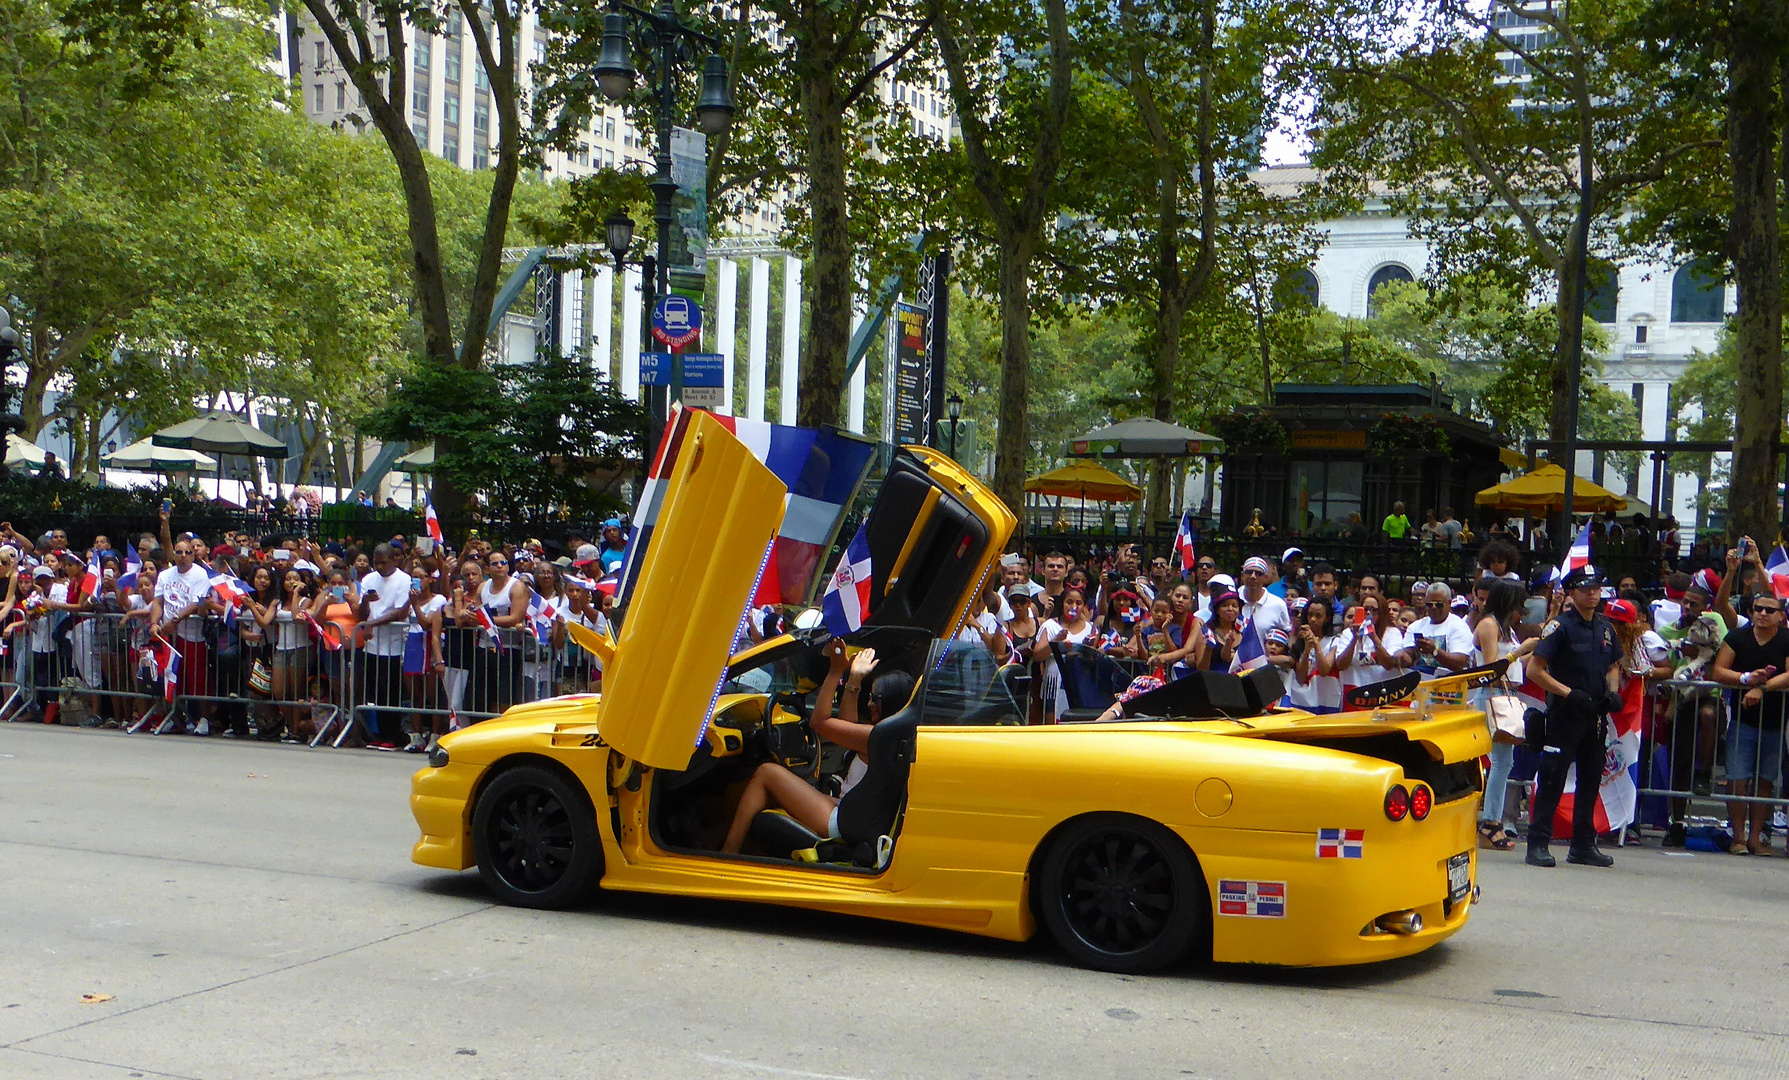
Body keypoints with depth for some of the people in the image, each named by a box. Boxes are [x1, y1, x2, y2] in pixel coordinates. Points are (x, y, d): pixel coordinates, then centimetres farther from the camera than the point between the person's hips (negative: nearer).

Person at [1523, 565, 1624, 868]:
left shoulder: (1606, 628, 13)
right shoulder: (1560, 626, -8)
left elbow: (1613, 666, 26)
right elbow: (1534, 669, -12)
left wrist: (1613, 691, 6)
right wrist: (1569, 693, -18)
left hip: (1596, 715, 7)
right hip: (1564, 715, -7)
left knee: (1591, 780, 12)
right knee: (1552, 780, -7)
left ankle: (1583, 845, 21)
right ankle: (1537, 844, -3)